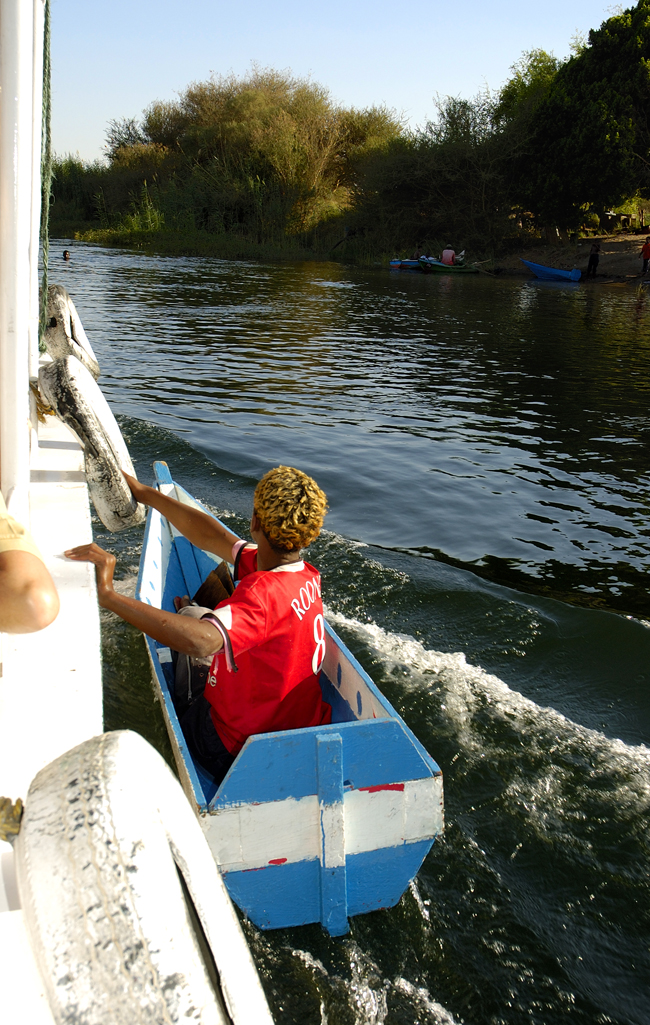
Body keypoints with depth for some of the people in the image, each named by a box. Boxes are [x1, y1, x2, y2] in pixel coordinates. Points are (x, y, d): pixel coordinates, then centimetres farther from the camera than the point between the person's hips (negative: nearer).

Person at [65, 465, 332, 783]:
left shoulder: (263, 594, -33)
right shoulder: (307, 575, -7)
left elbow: (200, 642, -53)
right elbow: (209, 536, 2)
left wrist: (108, 595, -50)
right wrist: (143, 492, 8)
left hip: (242, 750, -7)